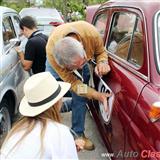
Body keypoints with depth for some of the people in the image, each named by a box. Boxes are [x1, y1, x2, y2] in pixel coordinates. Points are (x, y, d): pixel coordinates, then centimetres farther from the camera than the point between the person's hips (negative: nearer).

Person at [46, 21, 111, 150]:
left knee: (80, 99, 0)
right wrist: (97, 95, -40)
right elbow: (71, 82, -33)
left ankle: (78, 133, 19)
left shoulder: (91, 33, -41)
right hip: (58, 64, -1)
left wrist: (102, 63, -40)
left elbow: (101, 52, -16)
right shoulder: (51, 51, -43)